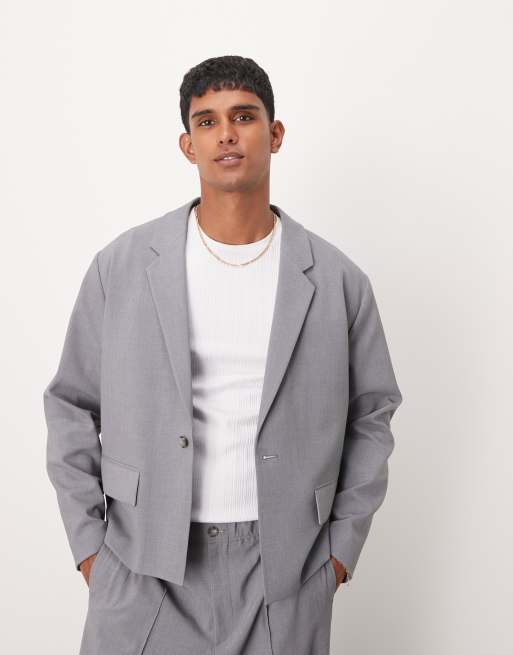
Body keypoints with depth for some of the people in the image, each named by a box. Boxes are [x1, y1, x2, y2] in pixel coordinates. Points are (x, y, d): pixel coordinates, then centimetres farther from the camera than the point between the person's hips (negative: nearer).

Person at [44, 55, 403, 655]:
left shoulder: (338, 281, -2)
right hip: (143, 569, 0)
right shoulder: (119, 268, -3)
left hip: (285, 569, 1)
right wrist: (88, 541, 1)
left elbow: (371, 413, 7)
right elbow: (72, 405, 3)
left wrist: (344, 542, 4)